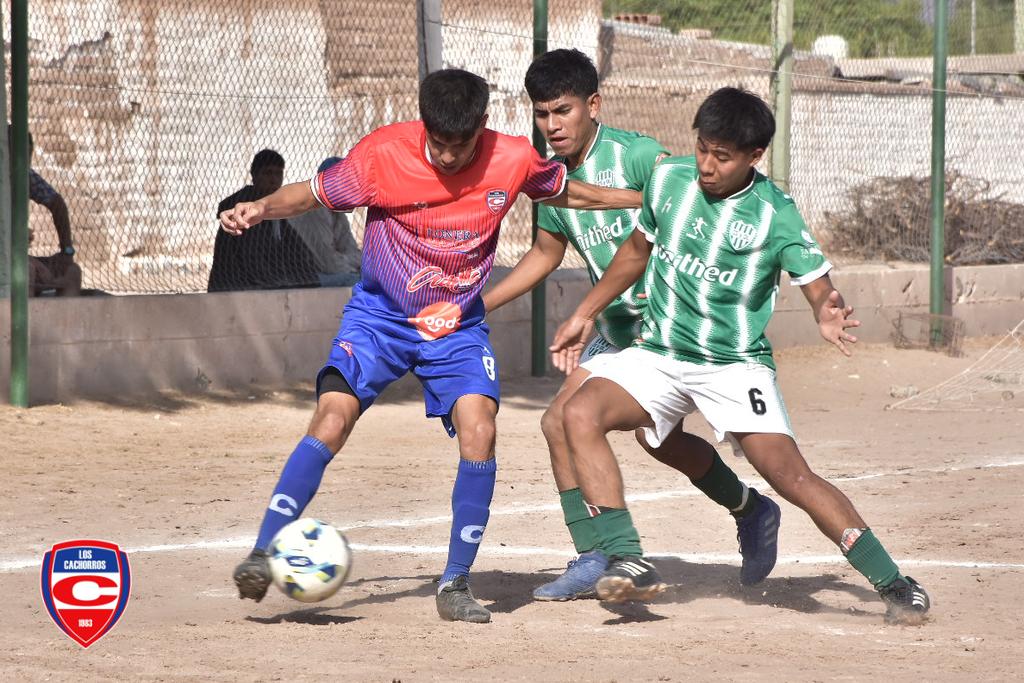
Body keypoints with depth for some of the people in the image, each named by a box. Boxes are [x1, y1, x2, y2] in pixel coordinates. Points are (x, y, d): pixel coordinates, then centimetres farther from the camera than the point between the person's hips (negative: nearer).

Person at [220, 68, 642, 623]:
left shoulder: (514, 160, -12)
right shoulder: (383, 154, -18)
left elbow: (566, 192, 9)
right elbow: (314, 194, -4)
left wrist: (650, 200, 9)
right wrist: (260, 208, -22)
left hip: (458, 327, 1)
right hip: (380, 314, -1)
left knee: (478, 431, -20)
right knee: (332, 419, -21)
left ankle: (455, 584, -6)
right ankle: (263, 555, -13)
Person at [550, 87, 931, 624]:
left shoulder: (776, 215, -11)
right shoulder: (668, 179, 0)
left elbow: (818, 286, -12)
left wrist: (829, 316, -36)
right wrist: (585, 315, 20)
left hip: (736, 366, -4)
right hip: (657, 356, 4)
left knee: (789, 473, -18)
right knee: (581, 413, -23)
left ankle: (892, 583, -5)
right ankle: (626, 561, -23)